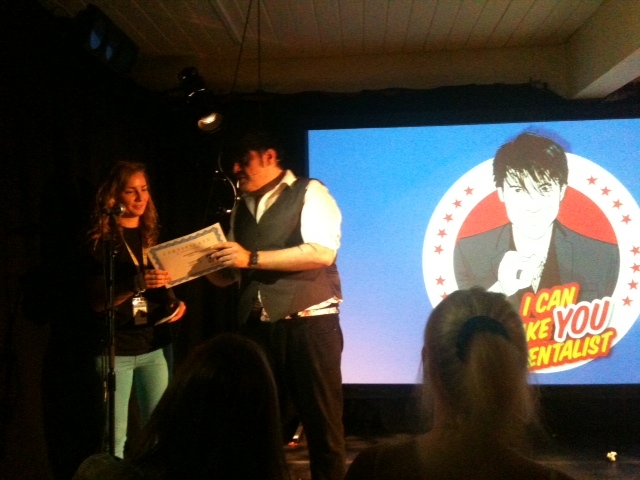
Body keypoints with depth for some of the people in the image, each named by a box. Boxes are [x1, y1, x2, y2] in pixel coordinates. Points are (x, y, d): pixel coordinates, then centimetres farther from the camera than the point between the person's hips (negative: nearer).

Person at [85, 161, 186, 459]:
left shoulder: (153, 235, 10)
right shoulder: (101, 240, -5)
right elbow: (97, 300, -12)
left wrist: (175, 303, -2)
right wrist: (138, 283, -26)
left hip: (155, 345, 5)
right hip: (117, 348, -4)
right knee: (116, 437, -3)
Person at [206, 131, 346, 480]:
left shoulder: (309, 193, -2)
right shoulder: (241, 209, 16)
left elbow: (321, 252, -17)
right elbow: (229, 275, 17)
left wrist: (253, 258, -17)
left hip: (309, 324, -5)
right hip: (257, 329, 6)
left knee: (321, 421, 5)